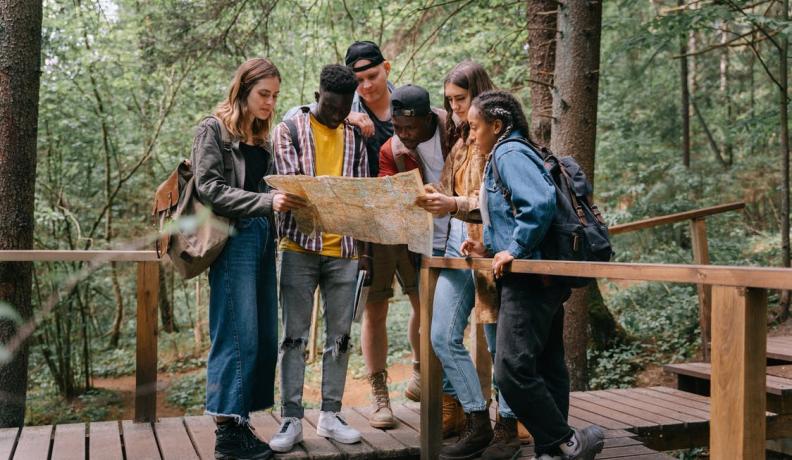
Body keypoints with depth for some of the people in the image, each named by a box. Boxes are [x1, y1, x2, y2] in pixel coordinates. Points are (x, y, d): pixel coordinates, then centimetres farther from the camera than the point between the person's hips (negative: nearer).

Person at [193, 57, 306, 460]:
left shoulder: (262, 137, 19)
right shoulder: (213, 129, -1)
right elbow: (210, 188, -12)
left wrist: (286, 200, 1)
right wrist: (266, 201, -22)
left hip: (263, 239, 7)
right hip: (234, 240, -7)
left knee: (265, 338, 6)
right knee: (238, 337, -9)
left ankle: (240, 422, 16)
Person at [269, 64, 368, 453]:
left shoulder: (355, 137, 12)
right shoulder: (289, 130, 2)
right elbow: (288, 182, -9)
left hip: (344, 249, 3)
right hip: (300, 246, -3)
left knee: (339, 335, 7)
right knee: (295, 336, 1)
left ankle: (330, 415, 17)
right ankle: (291, 418, 8)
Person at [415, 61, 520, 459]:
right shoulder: (460, 140, 17)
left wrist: (455, 204, -26)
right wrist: (429, 199, -2)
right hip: (457, 241, 8)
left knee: (499, 342, 1)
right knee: (443, 337, 2)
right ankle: (479, 423, 12)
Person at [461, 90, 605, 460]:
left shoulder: (509, 153, -9)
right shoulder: (507, 155, 22)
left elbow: (540, 202, -25)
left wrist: (514, 249, -20)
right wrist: (489, 249, 15)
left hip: (530, 280, -11)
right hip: (541, 281, 11)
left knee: (512, 370, -13)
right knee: (546, 370, 11)